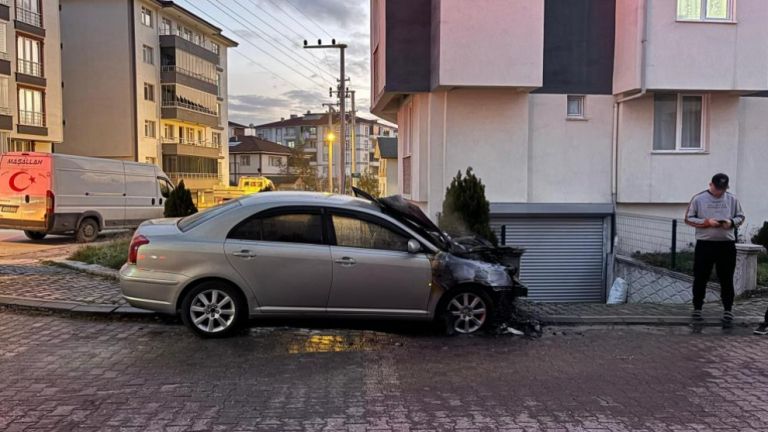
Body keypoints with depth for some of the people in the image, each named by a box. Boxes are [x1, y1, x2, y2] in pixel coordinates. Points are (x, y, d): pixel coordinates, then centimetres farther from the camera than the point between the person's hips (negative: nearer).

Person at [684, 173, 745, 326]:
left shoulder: (732, 199, 7)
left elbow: (740, 216, 13)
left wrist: (732, 222, -9)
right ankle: (697, 308, 16)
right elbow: (689, 218, -1)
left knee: (727, 279, 5)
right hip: (704, 244, -1)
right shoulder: (698, 198, -1)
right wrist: (707, 222, -15)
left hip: (727, 245, 2)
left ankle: (728, 309, 14)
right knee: (701, 278, 5)